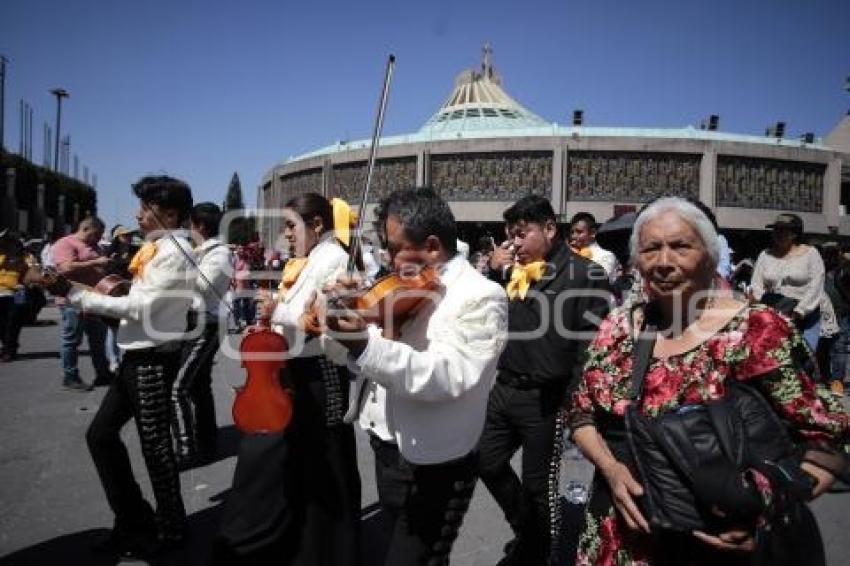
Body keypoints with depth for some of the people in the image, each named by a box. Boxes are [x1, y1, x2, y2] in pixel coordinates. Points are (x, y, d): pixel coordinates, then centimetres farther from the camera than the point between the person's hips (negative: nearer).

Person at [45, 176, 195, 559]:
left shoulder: (173, 250, -15)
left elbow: (142, 307, -21)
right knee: (101, 434, 15)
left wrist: (74, 295, -17)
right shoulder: (159, 247, 13)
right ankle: (134, 519, 27)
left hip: (154, 358, -9)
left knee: (154, 444, 3)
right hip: (137, 355, 9)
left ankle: (169, 529, 22)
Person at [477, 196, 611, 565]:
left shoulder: (585, 274, -12)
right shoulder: (514, 272, 8)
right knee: (488, 463, 14)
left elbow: (591, 344, -16)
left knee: (536, 484, 11)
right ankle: (527, 530, 40)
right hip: (504, 390, 6)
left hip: (545, 399, -6)